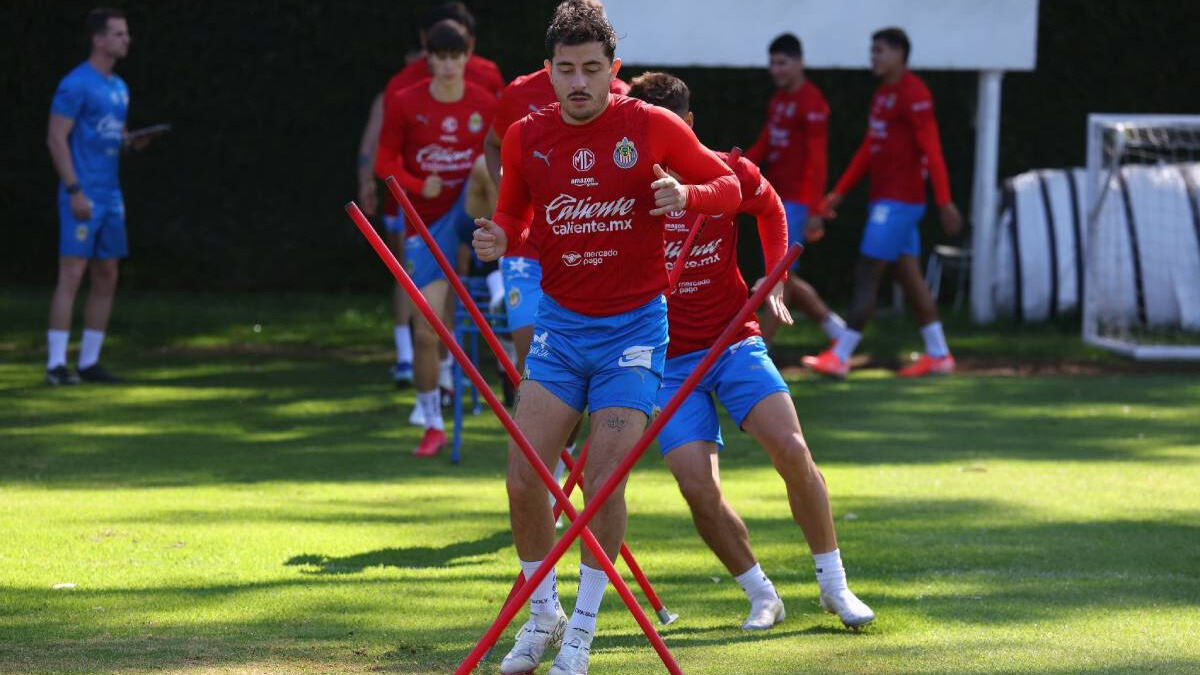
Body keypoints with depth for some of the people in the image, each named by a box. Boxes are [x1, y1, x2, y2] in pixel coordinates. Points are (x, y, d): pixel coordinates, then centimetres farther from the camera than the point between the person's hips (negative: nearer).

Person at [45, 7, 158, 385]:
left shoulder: (119, 89, 16)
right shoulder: (75, 84, -11)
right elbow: (56, 138, -14)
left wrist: (134, 142, 1)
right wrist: (75, 191, -20)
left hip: (110, 197, 8)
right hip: (81, 195, -8)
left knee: (107, 278, 7)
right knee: (72, 274, -11)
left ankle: (89, 362, 13)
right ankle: (56, 365, -10)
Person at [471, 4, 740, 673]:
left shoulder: (654, 127, -8)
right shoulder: (527, 138, 0)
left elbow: (728, 185, 3)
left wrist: (686, 195, -19)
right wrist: (502, 239, -9)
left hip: (634, 326, -3)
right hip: (560, 323, 3)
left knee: (604, 479, -7)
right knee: (525, 476, -5)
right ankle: (542, 614, 16)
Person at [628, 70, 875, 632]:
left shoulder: (729, 175, -6)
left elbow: (771, 210, 17)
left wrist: (774, 281, 7)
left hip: (734, 342, 1)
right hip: (666, 358, 0)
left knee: (791, 448, -17)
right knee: (698, 485, -16)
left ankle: (834, 584, 0)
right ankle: (761, 595, 5)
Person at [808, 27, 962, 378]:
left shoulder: (914, 95, -13)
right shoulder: (882, 94, 16)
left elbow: (932, 150, -18)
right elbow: (869, 149, 22)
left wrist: (944, 201, -23)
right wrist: (840, 192, 20)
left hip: (900, 200, -10)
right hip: (883, 199, 10)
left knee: (866, 273, -10)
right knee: (909, 276, 10)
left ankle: (840, 356, -9)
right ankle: (938, 355, 15)